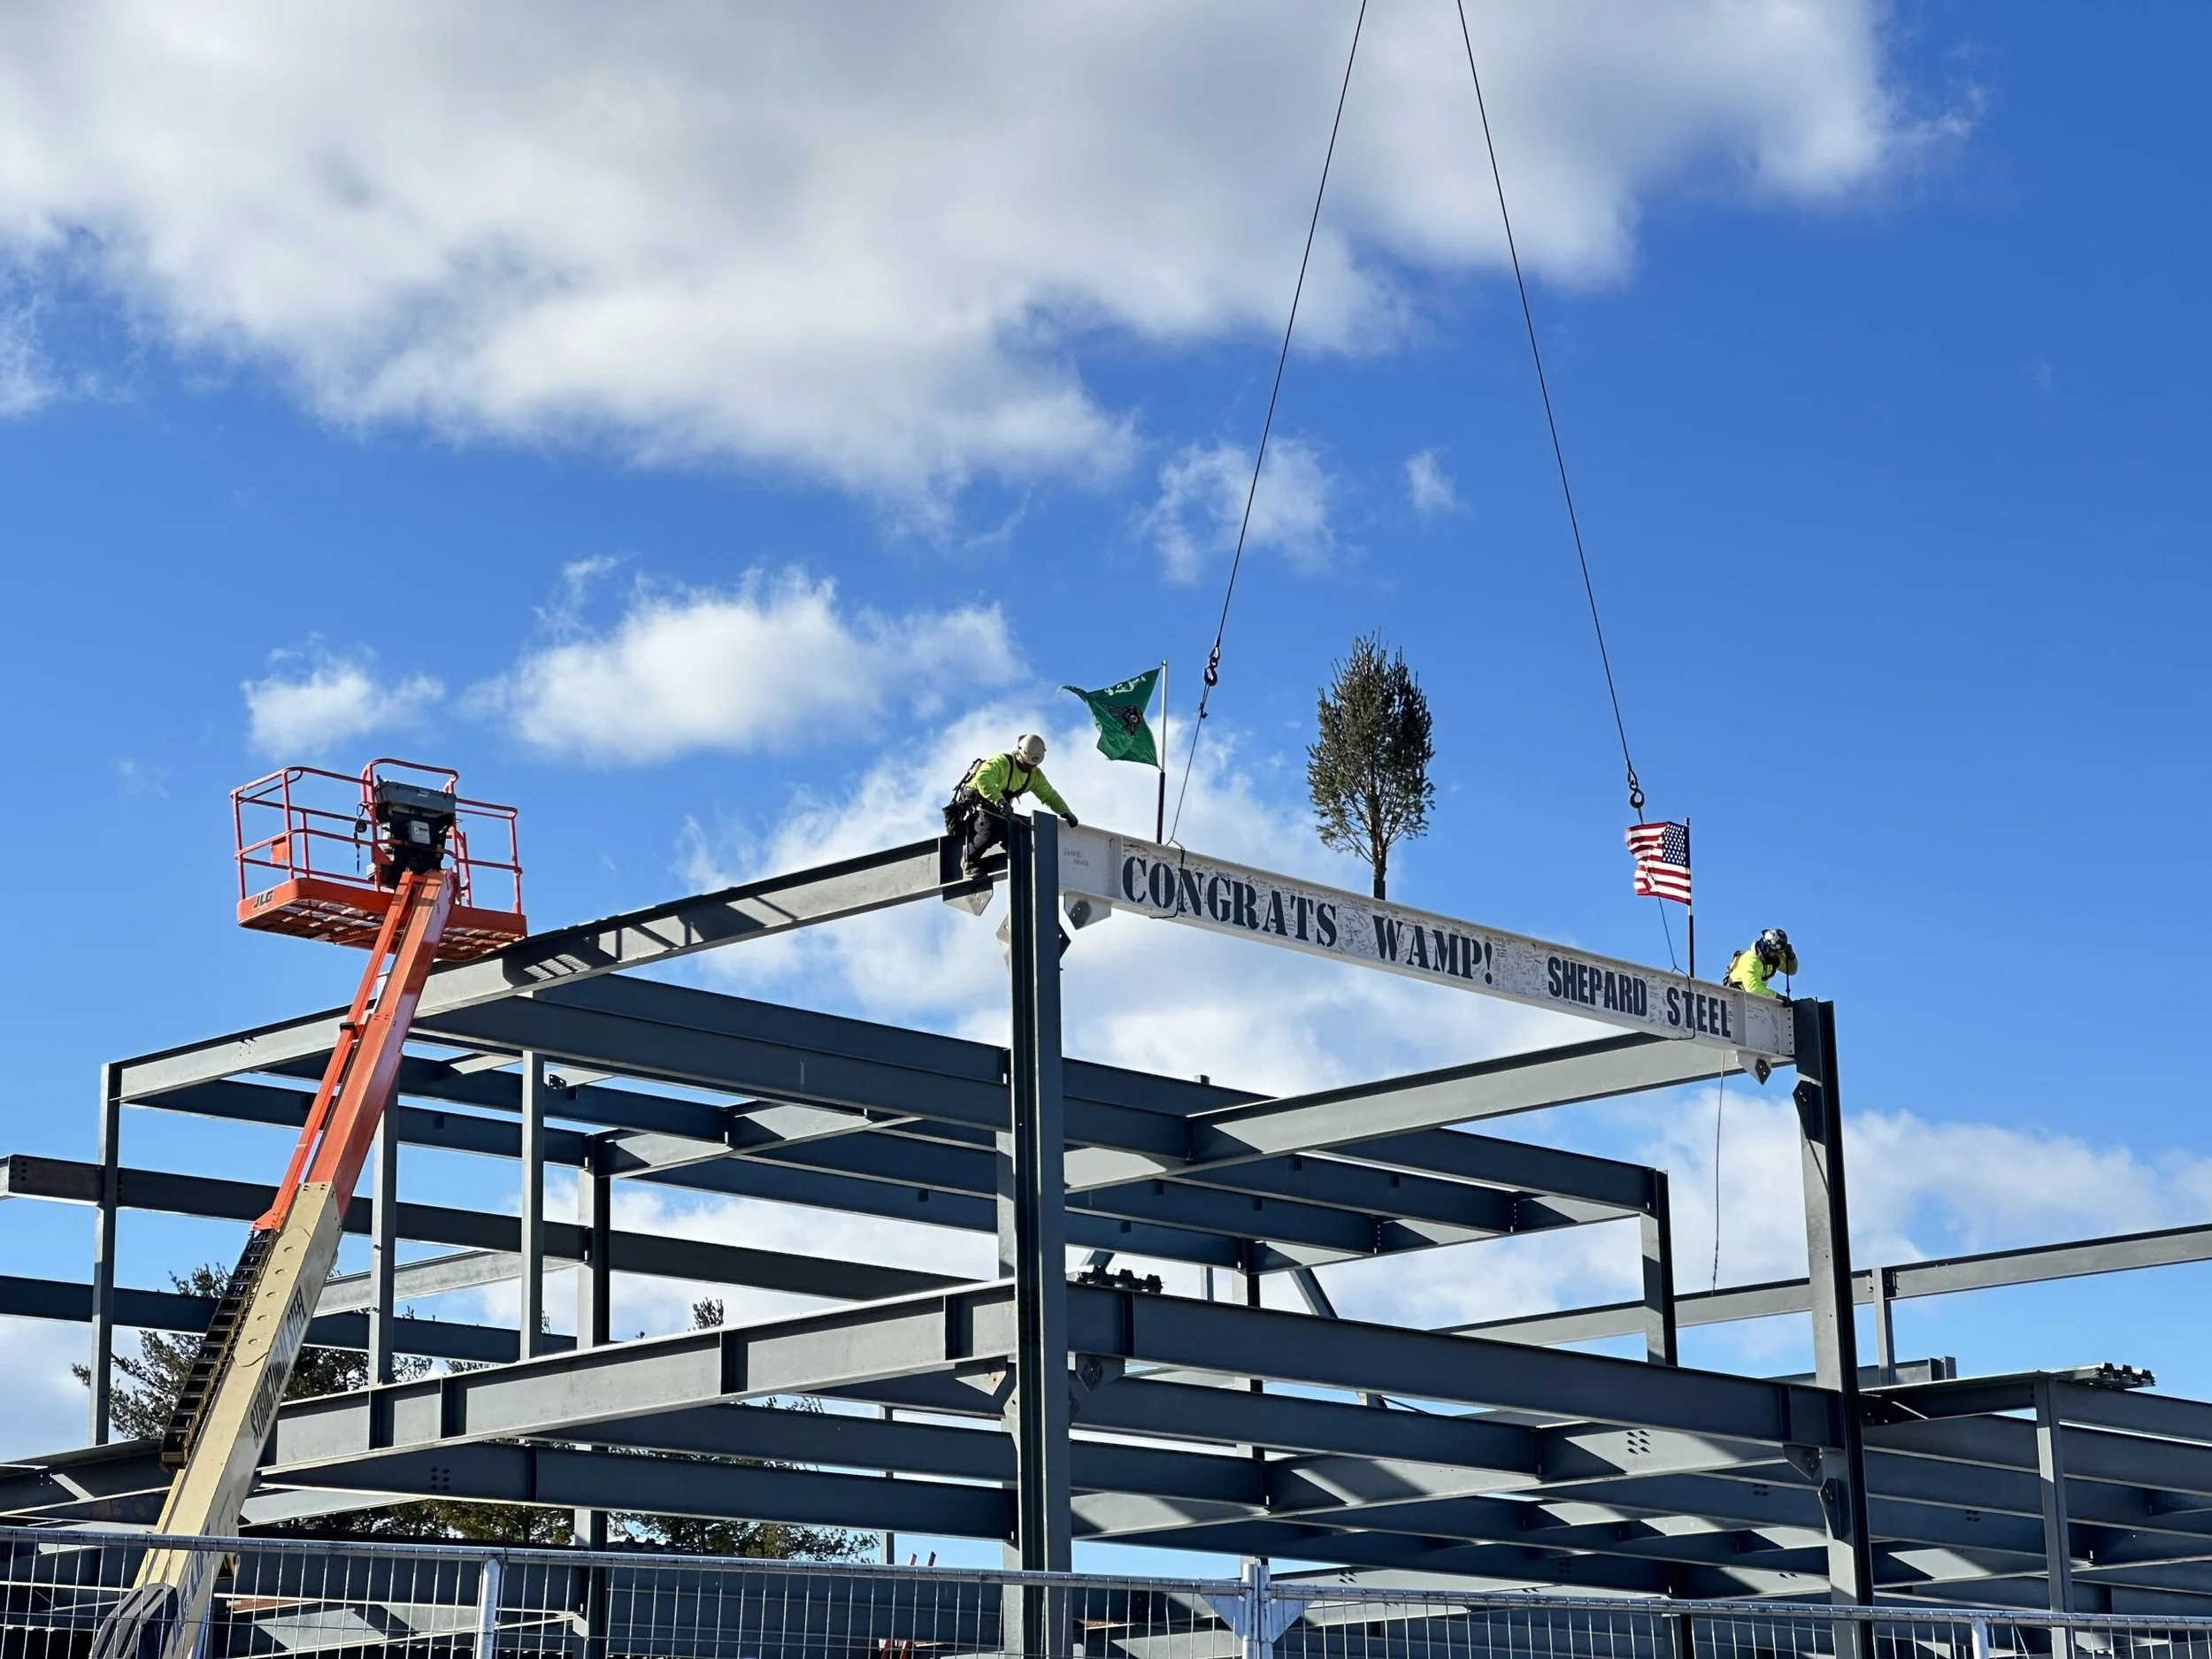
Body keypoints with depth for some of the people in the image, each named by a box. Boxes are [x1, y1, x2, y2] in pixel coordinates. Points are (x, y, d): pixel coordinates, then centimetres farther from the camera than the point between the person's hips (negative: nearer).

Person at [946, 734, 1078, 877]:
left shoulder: (1035, 775, 4)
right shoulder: (1001, 762, -23)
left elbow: (1049, 795, 9)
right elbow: (983, 778, -41)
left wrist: (1065, 811, -8)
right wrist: (999, 800, -54)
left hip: (993, 809, 8)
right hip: (973, 801, -8)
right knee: (993, 829, -34)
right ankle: (969, 860, -11)